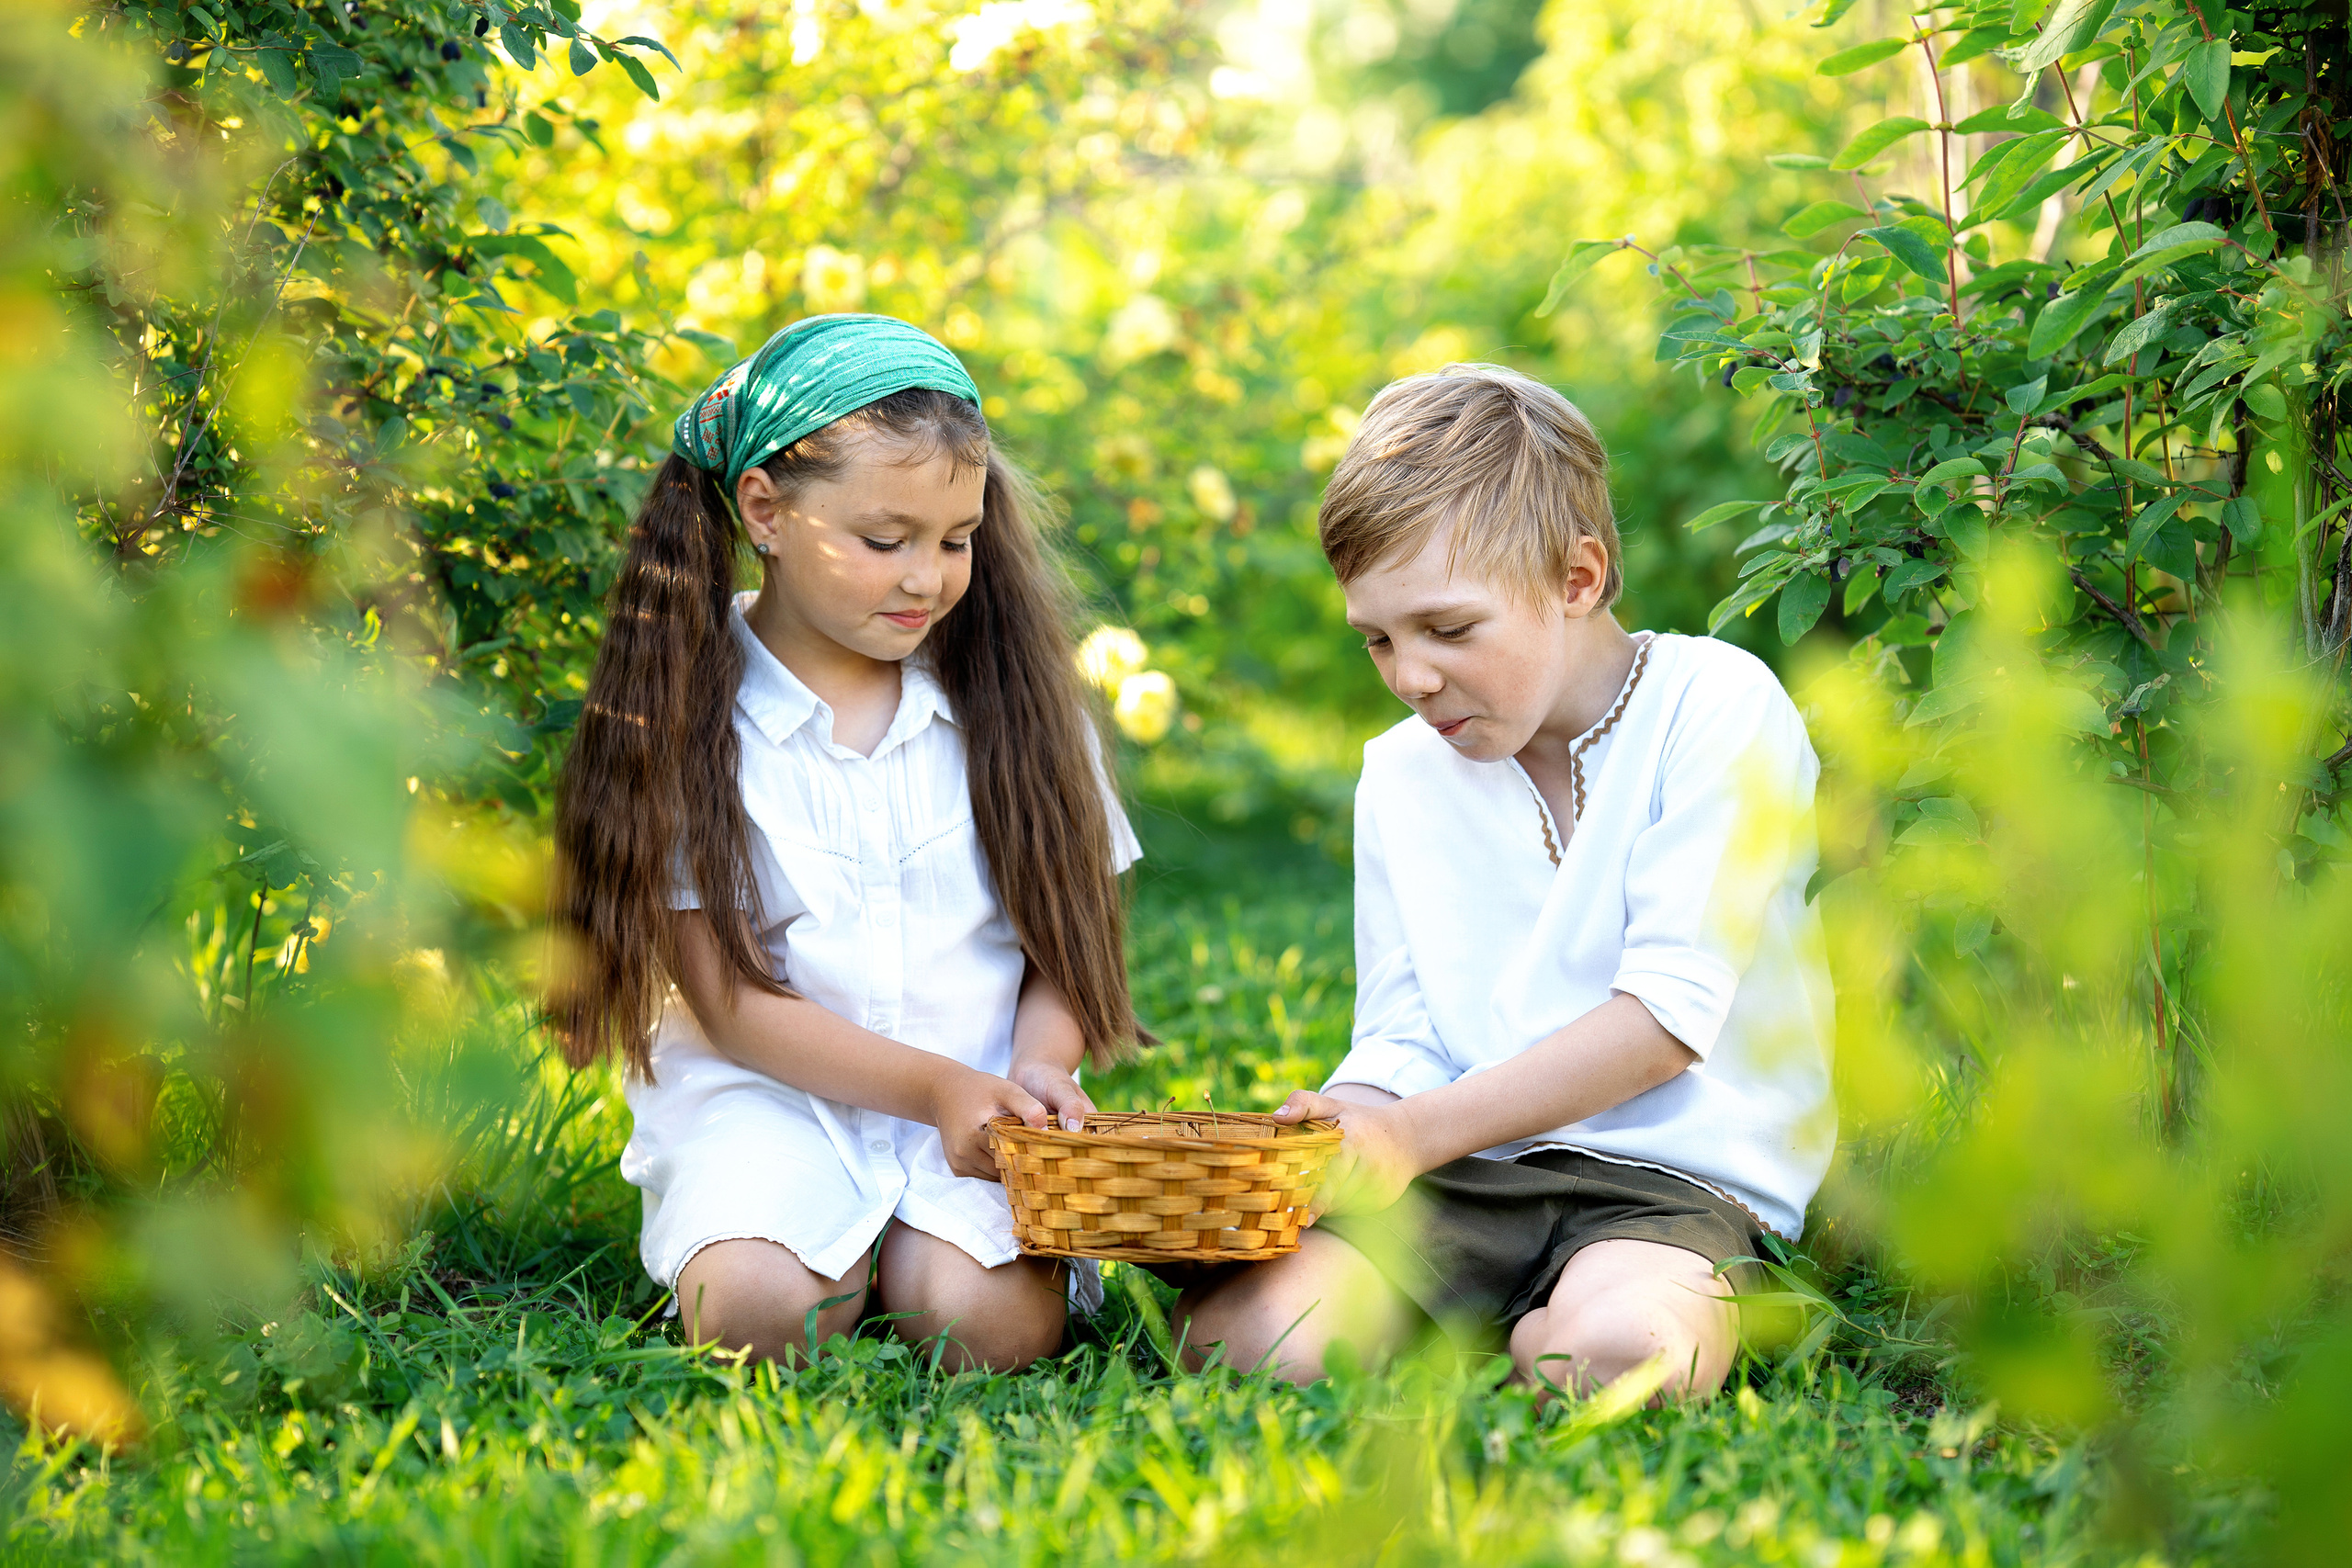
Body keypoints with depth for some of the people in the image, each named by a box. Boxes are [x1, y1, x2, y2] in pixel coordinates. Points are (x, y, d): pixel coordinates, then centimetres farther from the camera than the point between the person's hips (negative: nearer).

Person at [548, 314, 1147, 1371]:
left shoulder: (1005, 699, 5)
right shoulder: (690, 715, -3)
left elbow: (1065, 938, 9)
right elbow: (728, 1000, -6)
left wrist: (1038, 1066, -14)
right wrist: (935, 1085, -18)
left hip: (979, 1108, 1)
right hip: (768, 1097, -1)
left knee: (993, 1321, -26)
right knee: (756, 1310, -29)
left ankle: (904, 1247, 7)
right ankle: (853, 1253, 4)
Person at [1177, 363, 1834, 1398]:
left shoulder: (1718, 708, -5)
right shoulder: (1402, 775, 13)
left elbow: (1669, 1012, -12)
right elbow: (1402, 1040, 12)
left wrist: (1421, 1131, -17)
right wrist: (1326, 1137, -12)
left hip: (1677, 1174, -4)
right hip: (1460, 1180, 4)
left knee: (1616, 1352, -37)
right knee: (1230, 1331, -22)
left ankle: (1540, 1327, -3)